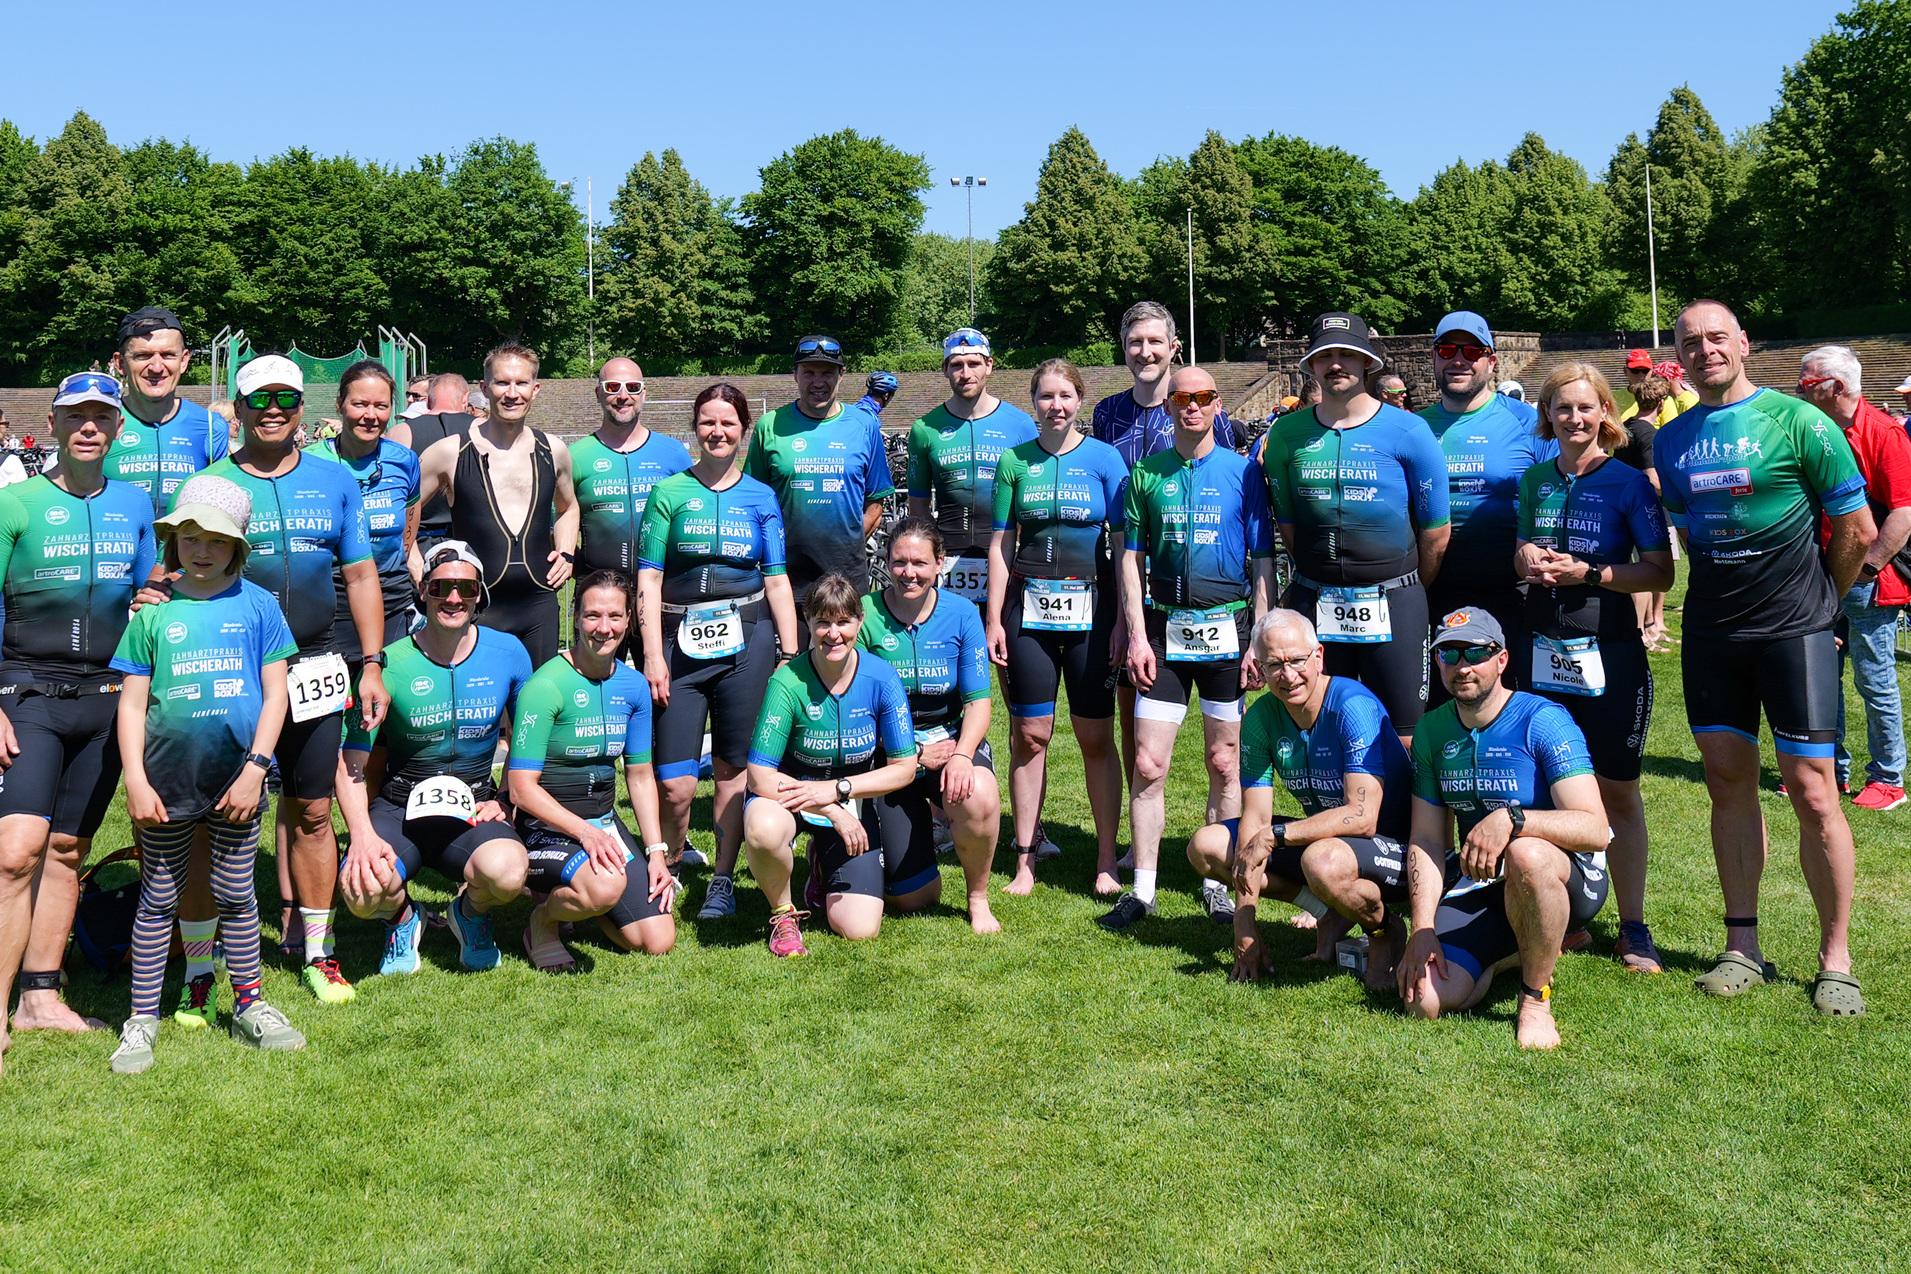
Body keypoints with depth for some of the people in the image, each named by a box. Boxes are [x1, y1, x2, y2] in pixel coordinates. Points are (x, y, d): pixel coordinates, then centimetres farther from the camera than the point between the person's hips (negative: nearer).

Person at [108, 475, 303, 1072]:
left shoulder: (257, 605, 1)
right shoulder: (154, 611, 1)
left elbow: (275, 693, 0)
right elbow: (132, 703, 2)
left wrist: (254, 769, -7)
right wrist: (136, 782, -6)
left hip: (236, 777, 0)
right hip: (167, 778, 0)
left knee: (235, 893, 12)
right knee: (158, 899, 10)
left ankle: (249, 1005, 25)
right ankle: (142, 1018, 19)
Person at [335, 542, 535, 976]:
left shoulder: (508, 653, -1)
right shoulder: (392, 664, -7)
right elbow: (352, 764, -4)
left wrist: (506, 801, 0)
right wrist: (363, 834, -18)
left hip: (474, 808, 1)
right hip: (400, 807, 0)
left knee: (507, 871, -33)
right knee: (362, 889, -31)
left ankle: (470, 914, 7)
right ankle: (403, 919, 10)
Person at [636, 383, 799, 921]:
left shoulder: (760, 497, 10)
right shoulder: (669, 493, 5)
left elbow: (777, 579, 9)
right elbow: (649, 579, 2)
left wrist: (793, 655, 3)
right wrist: (653, 655, -6)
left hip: (746, 639, 1)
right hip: (681, 641, -1)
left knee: (733, 767, 4)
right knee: (674, 783, -5)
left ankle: (723, 881, 17)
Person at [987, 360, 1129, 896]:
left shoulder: (1104, 459, 1)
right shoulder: (1015, 461, 6)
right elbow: (1001, 545, 8)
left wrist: (1123, 621, -5)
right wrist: (994, 620, 3)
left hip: (1090, 609, -1)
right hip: (1028, 609, 1)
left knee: (1096, 737, 2)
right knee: (1030, 734, 3)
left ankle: (1107, 861, 12)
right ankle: (1025, 860, 12)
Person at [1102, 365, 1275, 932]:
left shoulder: (1244, 471, 2)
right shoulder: (1147, 473, 6)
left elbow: (1263, 561, 2)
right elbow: (1131, 559, 7)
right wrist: (1137, 635, -2)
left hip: (1226, 628, -1)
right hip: (1163, 628, 1)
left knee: (1226, 764, 6)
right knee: (1148, 763, -2)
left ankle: (1217, 883, 17)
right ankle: (1142, 889, 7)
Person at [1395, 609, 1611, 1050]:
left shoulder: (1543, 721, -14)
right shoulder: (1432, 731, 3)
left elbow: (1594, 828, -25)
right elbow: (1426, 840, 3)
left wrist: (1511, 819, -40)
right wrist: (1423, 930, -8)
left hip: (1569, 879, -5)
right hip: (1479, 887, 5)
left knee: (1526, 854, -41)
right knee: (1426, 1000, -16)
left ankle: (1535, 998, -15)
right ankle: (1512, 952, 18)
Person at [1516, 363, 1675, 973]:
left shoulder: (1628, 482, -6)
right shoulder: (1535, 479, 9)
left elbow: (1661, 573, -9)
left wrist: (1588, 572, -19)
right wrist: (1529, 562, -1)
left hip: (1609, 652, -4)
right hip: (1542, 649, 4)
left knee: (1617, 790, 3)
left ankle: (1633, 928, 12)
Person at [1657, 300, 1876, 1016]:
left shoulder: (1798, 422, -7)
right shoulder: (1672, 441, 8)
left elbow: (1858, 532, -3)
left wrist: (1816, 602, 7)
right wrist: (1726, 601, 15)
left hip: (1793, 632, -4)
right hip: (1710, 634, 5)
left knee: (1811, 792, -4)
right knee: (1728, 782, 7)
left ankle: (1835, 959, 8)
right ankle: (1743, 948, 16)